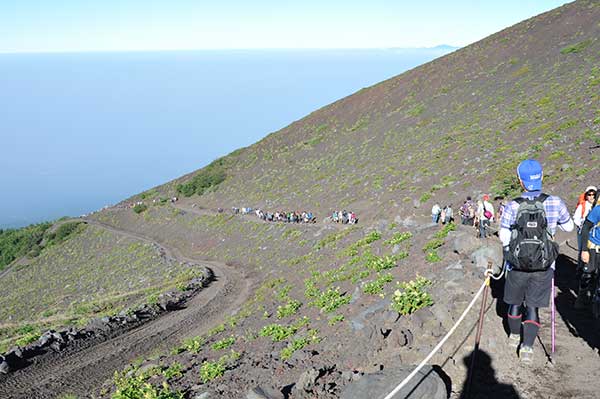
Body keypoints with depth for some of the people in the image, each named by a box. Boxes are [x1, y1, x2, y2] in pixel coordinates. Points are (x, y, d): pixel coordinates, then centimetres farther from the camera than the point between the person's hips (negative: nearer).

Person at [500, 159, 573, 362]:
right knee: (533, 307, 9)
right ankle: (527, 347, 3)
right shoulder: (555, 203, -10)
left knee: (515, 302, 19)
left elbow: (504, 238, -10)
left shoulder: (512, 207, -13)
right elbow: (569, 226, 8)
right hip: (544, 267, 0)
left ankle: (514, 336, 36)